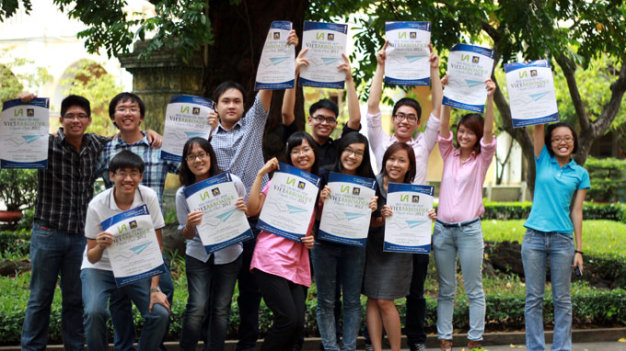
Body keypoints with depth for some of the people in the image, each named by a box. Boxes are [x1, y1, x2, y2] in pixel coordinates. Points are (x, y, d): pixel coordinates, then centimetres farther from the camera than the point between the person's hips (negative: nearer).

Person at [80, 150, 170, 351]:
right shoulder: (97, 205, -17)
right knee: (94, 312, -29)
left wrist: (155, 288, -15)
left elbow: (156, 247, -9)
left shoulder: (149, 197, -14)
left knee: (160, 314, -19)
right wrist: (100, 246, -35)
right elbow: (92, 258, -11)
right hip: (100, 268, -2)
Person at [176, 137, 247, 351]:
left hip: (229, 254, 0)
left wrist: (243, 210, -18)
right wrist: (190, 225, -23)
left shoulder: (232, 182, -8)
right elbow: (186, 235, 1)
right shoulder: (183, 194, -7)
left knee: (221, 309, 3)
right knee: (197, 308, -11)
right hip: (198, 254, 0)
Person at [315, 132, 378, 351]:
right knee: (326, 302, 3)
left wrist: (372, 209, -13)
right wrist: (321, 201, -22)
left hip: (354, 248, 2)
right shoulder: (325, 176, -5)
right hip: (325, 246, -2)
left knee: (352, 301, 7)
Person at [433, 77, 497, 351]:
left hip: (469, 229, -3)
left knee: (474, 290, 2)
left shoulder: (482, 159, 2)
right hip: (443, 228, 3)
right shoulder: (449, 155, 10)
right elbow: (443, 127, -3)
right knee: (445, 291, 7)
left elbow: (488, 132, -13)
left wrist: (490, 98, -25)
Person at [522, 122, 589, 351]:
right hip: (534, 237, 0)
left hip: (563, 240, 0)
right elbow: (538, 126, -2)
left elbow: (576, 212, 5)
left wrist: (579, 250, 1)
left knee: (562, 299, 5)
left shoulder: (580, 173, 7)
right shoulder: (543, 161, 7)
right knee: (534, 298, 3)